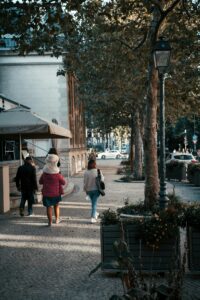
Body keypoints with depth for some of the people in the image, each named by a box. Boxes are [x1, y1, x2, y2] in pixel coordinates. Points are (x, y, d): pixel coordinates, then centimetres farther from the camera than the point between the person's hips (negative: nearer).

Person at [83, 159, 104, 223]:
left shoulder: (86, 172, -12)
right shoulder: (98, 171, -13)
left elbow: (85, 182, -7)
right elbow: (102, 180, -3)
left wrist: (85, 190, 7)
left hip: (89, 190, 2)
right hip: (96, 189, -2)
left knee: (93, 202, 23)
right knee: (94, 203, 3)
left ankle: (95, 213, 41)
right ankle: (93, 217, -6)